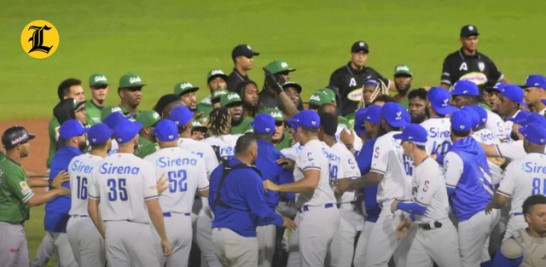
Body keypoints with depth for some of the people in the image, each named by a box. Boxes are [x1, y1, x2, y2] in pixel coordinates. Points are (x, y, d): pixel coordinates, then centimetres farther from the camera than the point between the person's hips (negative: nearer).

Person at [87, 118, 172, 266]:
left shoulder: (101, 167, 3)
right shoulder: (143, 166, -11)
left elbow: (92, 208, 8)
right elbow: (153, 208, -12)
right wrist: (164, 238, -2)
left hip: (112, 230, 5)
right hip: (138, 229, -4)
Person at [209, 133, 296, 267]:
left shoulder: (218, 171, 8)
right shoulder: (249, 176, -17)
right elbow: (261, 210, -18)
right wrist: (282, 221, -2)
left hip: (217, 231, 8)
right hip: (240, 236, -8)